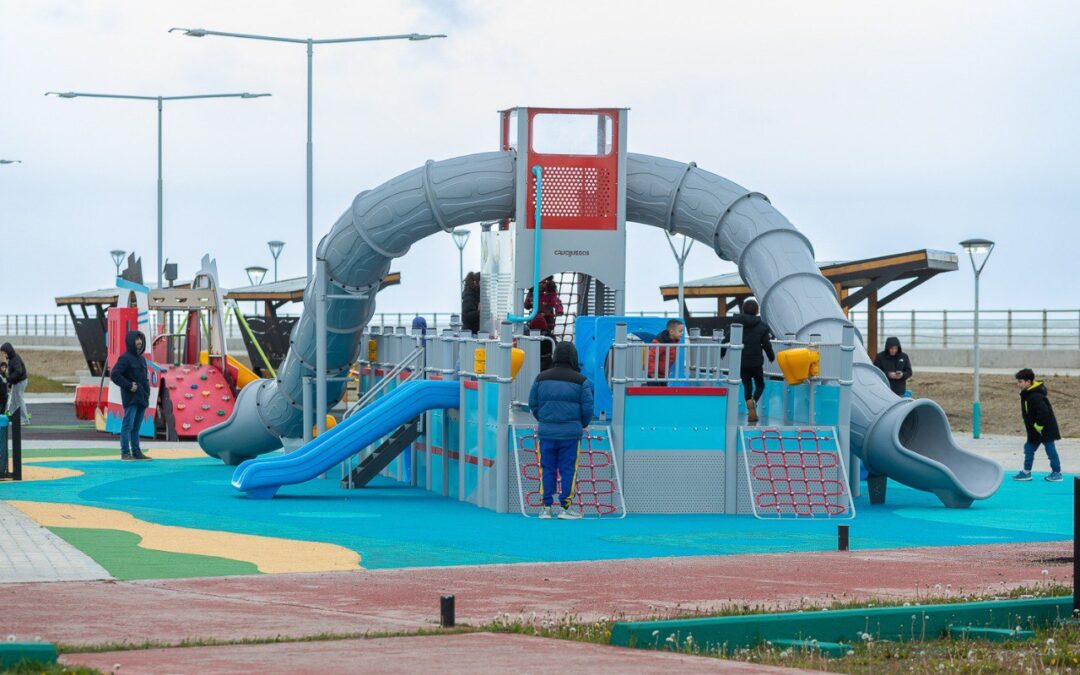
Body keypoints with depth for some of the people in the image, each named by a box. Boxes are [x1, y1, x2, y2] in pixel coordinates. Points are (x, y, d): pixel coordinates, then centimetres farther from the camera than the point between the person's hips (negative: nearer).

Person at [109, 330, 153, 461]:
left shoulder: (142, 358, 17)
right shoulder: (125, 358, -8)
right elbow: (114, 375, -16)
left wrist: (147, 386, 8)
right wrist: (129, 385, -17)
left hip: (142, 398, 8)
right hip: (131, 398, -8)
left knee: (136, 427, 11)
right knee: (128, 425, -7)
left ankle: (136, 452, 15)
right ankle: (125, 453, -6)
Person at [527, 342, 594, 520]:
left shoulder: (542, 378, 3)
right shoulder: (581, 381, -5)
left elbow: (533, 404, 8)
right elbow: (588, 407, -3)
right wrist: (584, 424, 16)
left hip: (547, 431, 2)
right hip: (571, 431, -2)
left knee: (547, 469, 8)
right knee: (568, 469, 3)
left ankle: (546, 507, 8)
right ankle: (566, 507, 4)